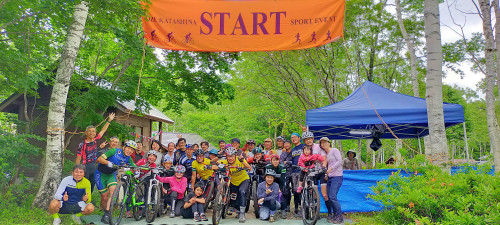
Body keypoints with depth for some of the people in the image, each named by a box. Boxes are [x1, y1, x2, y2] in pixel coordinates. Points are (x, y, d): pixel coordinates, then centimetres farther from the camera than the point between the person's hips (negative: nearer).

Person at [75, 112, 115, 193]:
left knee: (91, 187, 13)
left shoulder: (95, 140, 2)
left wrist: (109, 120, 15)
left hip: (94, 167, 6)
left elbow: (103, 131, 12)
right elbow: (78, 159, -9)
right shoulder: (82, 145, -12)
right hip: (85, 168, -6)